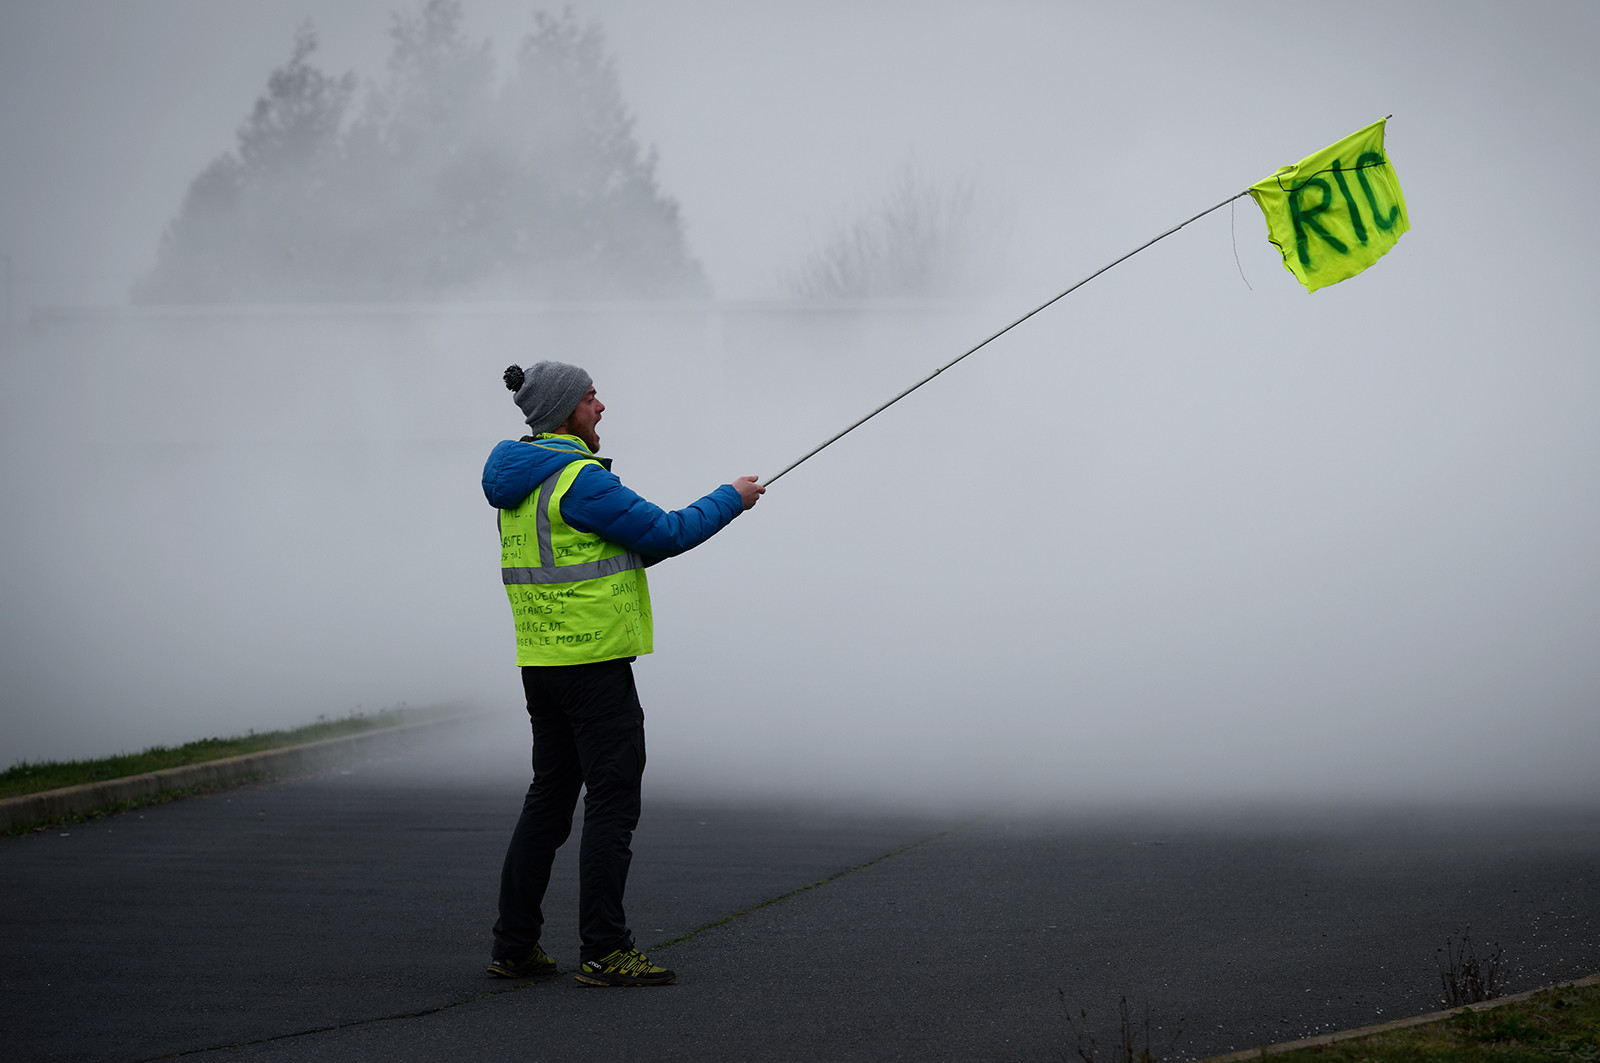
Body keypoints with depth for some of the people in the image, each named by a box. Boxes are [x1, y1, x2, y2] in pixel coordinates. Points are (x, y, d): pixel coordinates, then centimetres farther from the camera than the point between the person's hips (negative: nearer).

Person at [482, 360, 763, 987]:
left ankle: (514, 948, 15)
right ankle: (603, 952, -5)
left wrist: (668, 536, 15)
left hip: (542, 663, 9)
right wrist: (731, 500, 1)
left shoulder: (520, 481, 13)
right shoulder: (579, 479, -17)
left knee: (550, 796, 14)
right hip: (593, 660, -9)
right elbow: (664, 535, -14)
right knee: (613, 801, -5)